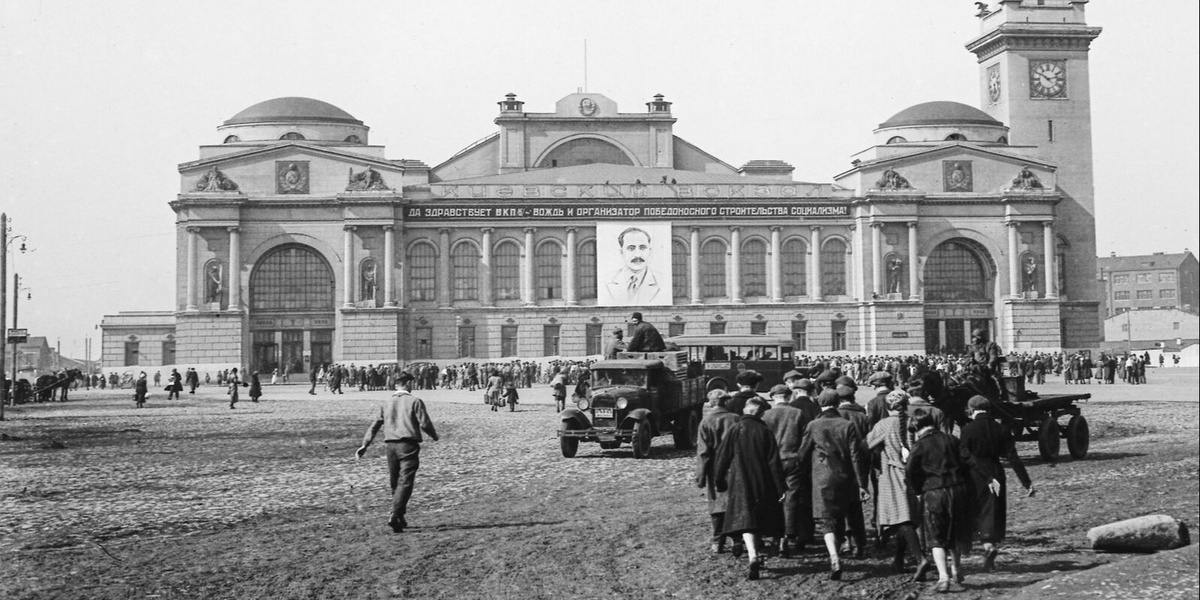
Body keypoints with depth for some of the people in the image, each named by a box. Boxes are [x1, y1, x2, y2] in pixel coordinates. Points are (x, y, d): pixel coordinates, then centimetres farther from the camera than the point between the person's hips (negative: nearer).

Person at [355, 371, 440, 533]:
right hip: (408, 445, -5)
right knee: (405, 482, -8)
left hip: (391, 445, 5)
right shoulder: (415, 401, -4)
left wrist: (365, 444, 11)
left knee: (395, 483, 16)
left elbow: (375, 424, 9)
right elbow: (424, 423, -7)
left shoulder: (386, 402, 11)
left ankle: (400, 518, 24)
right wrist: (434, 435, 12)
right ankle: (395, 516, -21)